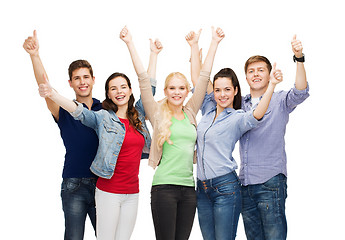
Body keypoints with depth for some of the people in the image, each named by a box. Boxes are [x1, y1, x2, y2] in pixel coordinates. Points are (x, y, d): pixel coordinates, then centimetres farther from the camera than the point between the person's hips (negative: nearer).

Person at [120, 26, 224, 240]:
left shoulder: (191, 112, 13)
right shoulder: (158, 113, 3)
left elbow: (204, 77, 12)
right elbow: (143, 79, -3)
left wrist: (214, 43, 11)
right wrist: (130, 44, -8)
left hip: (189, 187, 4)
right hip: (164, 186, -4)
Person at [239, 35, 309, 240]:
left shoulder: (280, 100, 2)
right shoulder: (240, 104, 15)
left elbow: (300, 92, -17)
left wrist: (299, 59, -30)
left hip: (270, 179, -5)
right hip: (245, 183, 5)